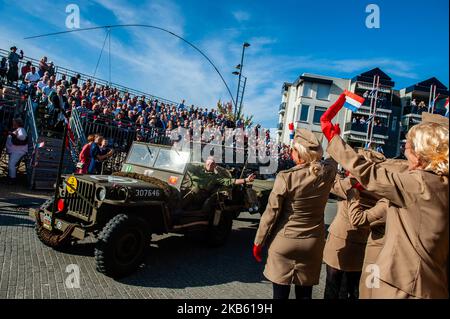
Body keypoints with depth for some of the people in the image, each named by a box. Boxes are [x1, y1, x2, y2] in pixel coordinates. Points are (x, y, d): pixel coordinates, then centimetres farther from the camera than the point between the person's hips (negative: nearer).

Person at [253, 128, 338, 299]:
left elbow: (270, 214, -13)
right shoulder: (327, 173, -9)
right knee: (305, 292, 16)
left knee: (281, 293, 10)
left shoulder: (286, 178, -20)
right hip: (313, 242, 4)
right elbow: (334, 157, 16)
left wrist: (258, 242, -1)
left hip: (284, 241, -3)